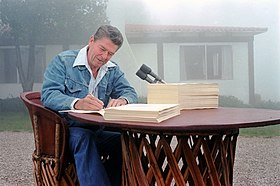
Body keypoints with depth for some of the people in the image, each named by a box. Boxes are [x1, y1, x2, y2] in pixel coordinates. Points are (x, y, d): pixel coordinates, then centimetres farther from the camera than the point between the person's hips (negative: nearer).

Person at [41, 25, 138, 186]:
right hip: (66, 129, -4)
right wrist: (77, 103, -37)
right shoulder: (63, 61, -4)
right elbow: (48, 95, -16)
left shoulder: (113, 70, 13)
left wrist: (122, 100, -22)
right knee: (84, 137, -36)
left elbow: (130, 92, 5)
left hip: (97, 130, 4)